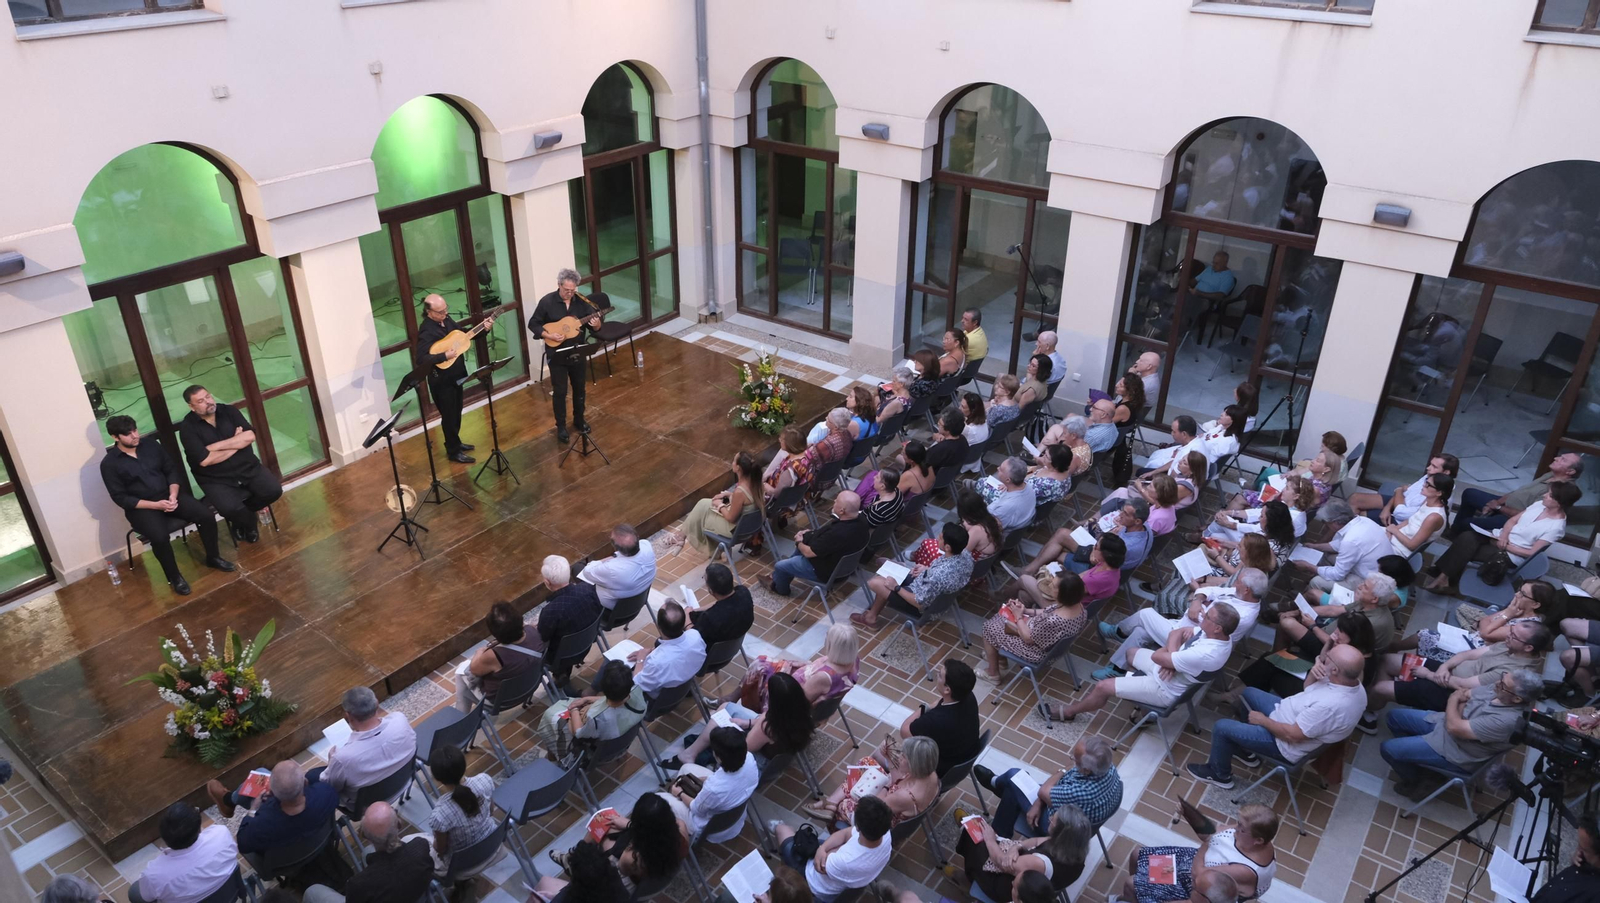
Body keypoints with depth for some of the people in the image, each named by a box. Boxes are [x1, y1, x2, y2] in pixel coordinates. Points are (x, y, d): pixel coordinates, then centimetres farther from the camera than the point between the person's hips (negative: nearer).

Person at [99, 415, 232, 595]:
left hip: (168, 495, 4)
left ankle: (213, 557, 6)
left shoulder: (150, 444, 3)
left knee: (206, 515, -18)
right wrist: (155, 505, -20)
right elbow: (120, 498, -10)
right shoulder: (109, 464, -9)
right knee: (159, 536, -33)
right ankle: (175, 577, -9)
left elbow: (172, 469, 6)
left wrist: (173, 495, -12)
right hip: (141, 507, -4)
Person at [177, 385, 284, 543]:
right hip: (216, 480, -4)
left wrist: (216, 446, -16)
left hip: (248, 468, 4)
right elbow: (205, 460, -19)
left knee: (274, 490, -17)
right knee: (229, 508, -29)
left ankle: (242, 513, 12)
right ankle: (250, 525, 7)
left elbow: (250, 436, -11)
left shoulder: (229, 411, 1)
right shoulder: (187, 427, -9)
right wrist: (236, 443, -11)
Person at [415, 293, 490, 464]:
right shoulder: (427, 331, -26)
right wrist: (444, 356, -37)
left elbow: (462, 331, 15)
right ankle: (453, 451, 19)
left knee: (456, 412, 22)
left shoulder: (446, 319, -1)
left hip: (455, 375, 8)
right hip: (441, 380, -8)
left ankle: (455, 442, 40)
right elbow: (421, 359, -33)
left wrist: (482, 327, 0)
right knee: (449, 415, 5)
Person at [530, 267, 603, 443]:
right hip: (557, 355, -3)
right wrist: (549, 335, -21)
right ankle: (561, 427, 15)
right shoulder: (547, 302, -12)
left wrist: (596, 324, -25)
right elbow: (532, 324, -6)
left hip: (578, 352, 3)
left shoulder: (581, 301, -4)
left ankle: (579, 420, 34)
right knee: (559, 391, 3)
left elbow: (595, 323, -1)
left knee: (579, 388, 15)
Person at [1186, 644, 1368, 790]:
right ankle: (1244, 749, 39)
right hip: (1293, 717, 9)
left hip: (1287, 745, -9)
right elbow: (1308, 688, 3)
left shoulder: (1330, 706, -41)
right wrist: (1314, 670, -18)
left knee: (1222, 727, -1)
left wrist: (1262, 720, -14)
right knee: (1247, 693, 23)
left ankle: (1220, 775, 26)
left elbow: (1292, 735, -29)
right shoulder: (1352, 682, -14)